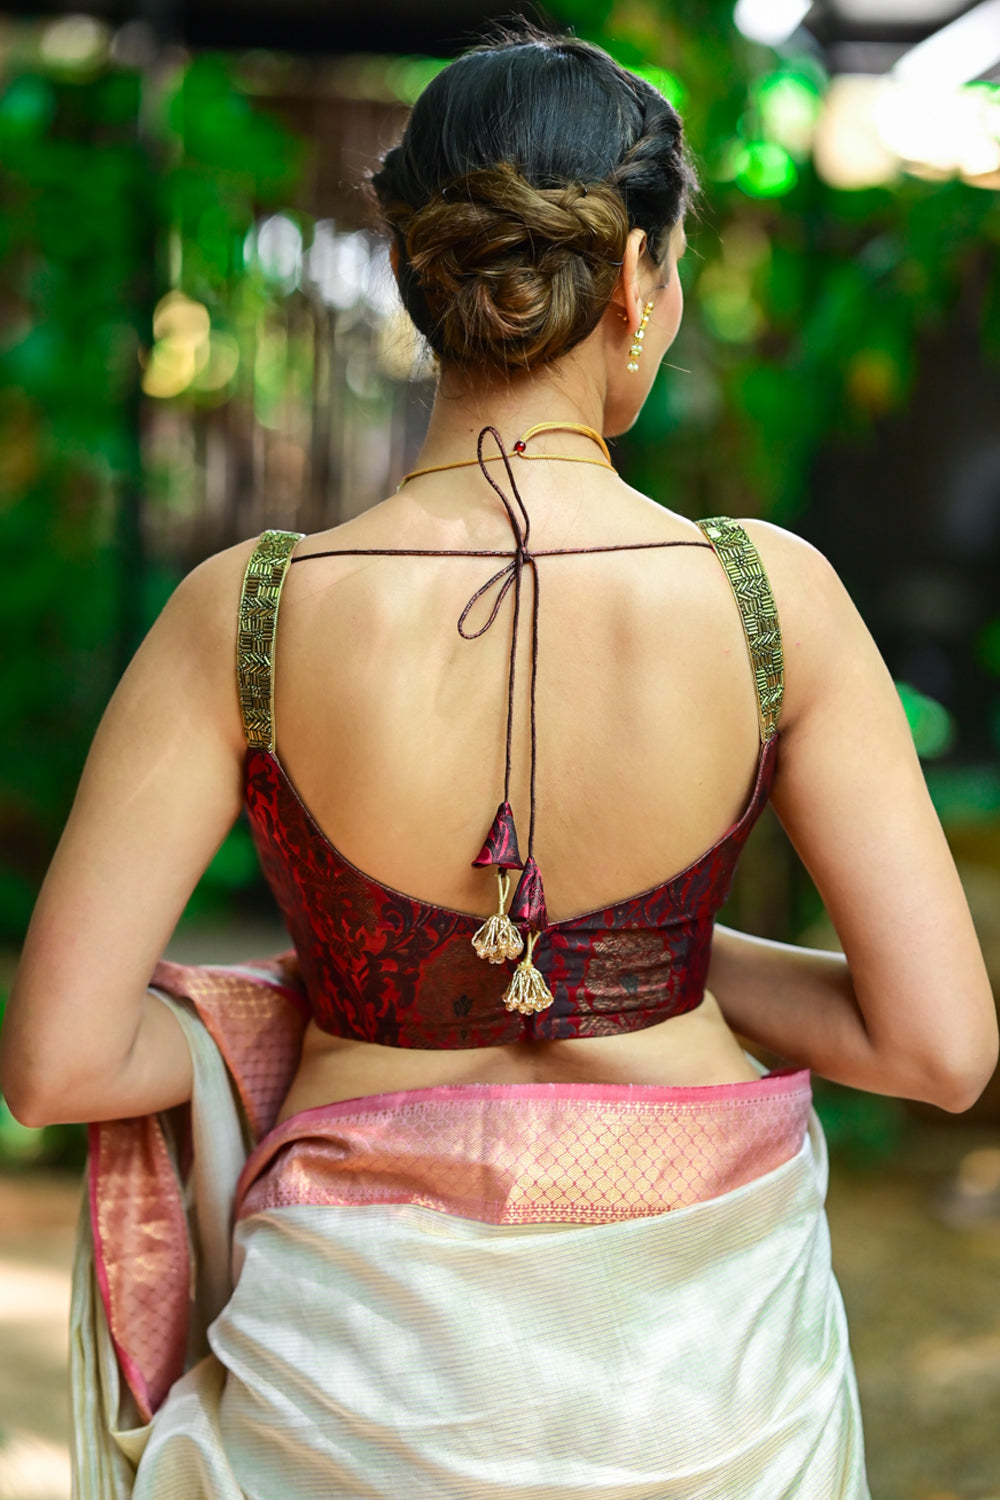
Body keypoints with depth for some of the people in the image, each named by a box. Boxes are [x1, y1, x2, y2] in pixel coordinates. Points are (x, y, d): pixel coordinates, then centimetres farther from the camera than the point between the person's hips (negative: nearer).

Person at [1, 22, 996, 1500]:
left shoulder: (244, 617, -18)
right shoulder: (771, 596, -17)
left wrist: (297, 1009, 2)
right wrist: (675, 960, 1)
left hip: (377, 1349, -1)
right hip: (700, 1324, 1)